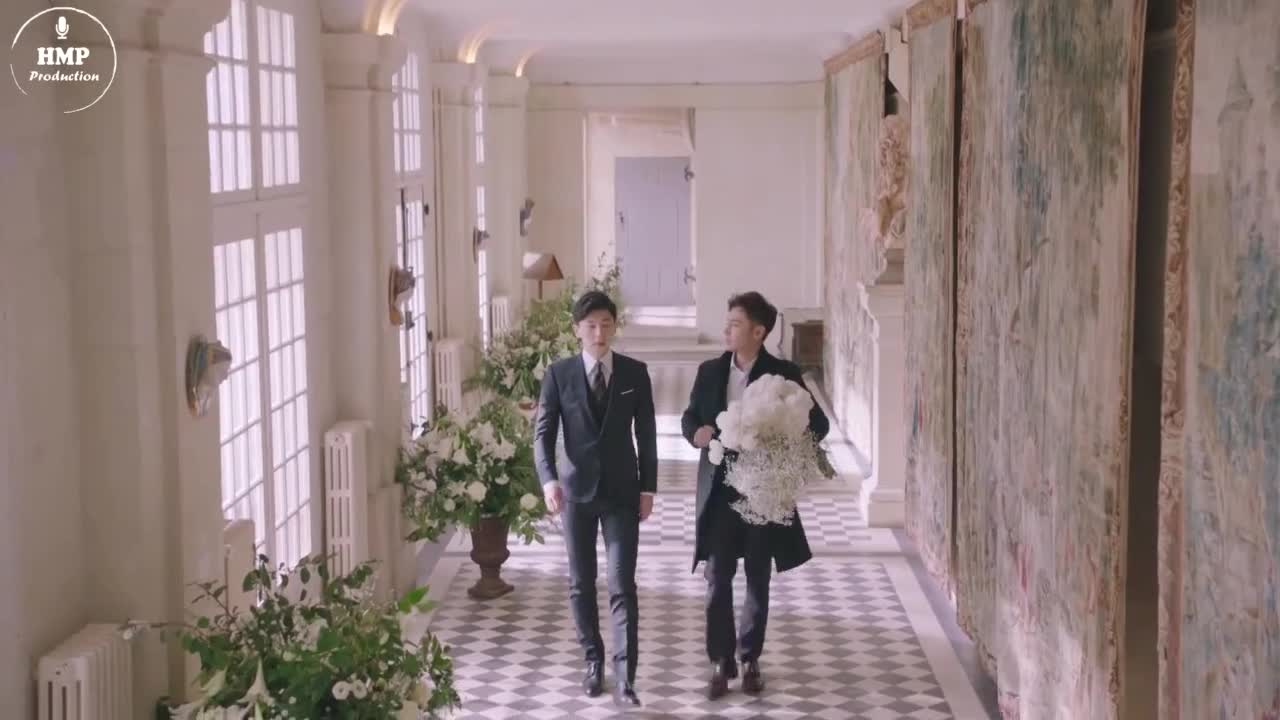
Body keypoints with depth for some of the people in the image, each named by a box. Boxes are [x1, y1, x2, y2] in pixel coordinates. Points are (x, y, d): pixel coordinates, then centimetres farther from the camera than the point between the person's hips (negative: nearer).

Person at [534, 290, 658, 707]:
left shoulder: (635, 372, 1)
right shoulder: (559, 373, -1)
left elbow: (646, 434, 5)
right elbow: (543, 431, -4)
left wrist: (648, 487, 1)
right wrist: (549, 479, -20)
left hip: (622, 490, -1)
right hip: (577, 489, 1)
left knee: (622, 585, -6)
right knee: (581, 583, 8)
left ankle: (625, 677, -7)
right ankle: (594, 662, 23)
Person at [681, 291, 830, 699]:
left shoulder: (783, 374, -5)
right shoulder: (710, 371, 4)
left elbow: (818, 423, -2)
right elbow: (689, 417, 13)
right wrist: (695, 432, -10)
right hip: (720, 489, 2)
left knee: (757, 580, 9)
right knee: (717, 579, 1)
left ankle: (750, 660, 23)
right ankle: (721, 662, 10)